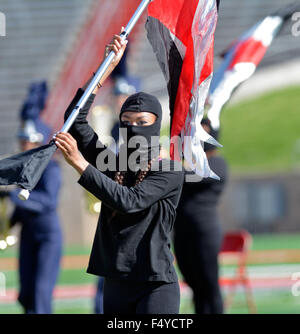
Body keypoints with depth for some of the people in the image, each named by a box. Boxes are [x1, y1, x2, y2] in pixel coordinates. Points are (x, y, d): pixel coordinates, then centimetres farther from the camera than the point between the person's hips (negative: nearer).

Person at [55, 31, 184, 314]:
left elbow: (129, 201, -19)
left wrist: (80, 164, -22)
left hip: (156, 285, -6)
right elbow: (75, 120, 8)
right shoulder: (113, 163, 12)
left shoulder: (170, 172, -4)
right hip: (116, 284, 6)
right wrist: (107, 68, 4)